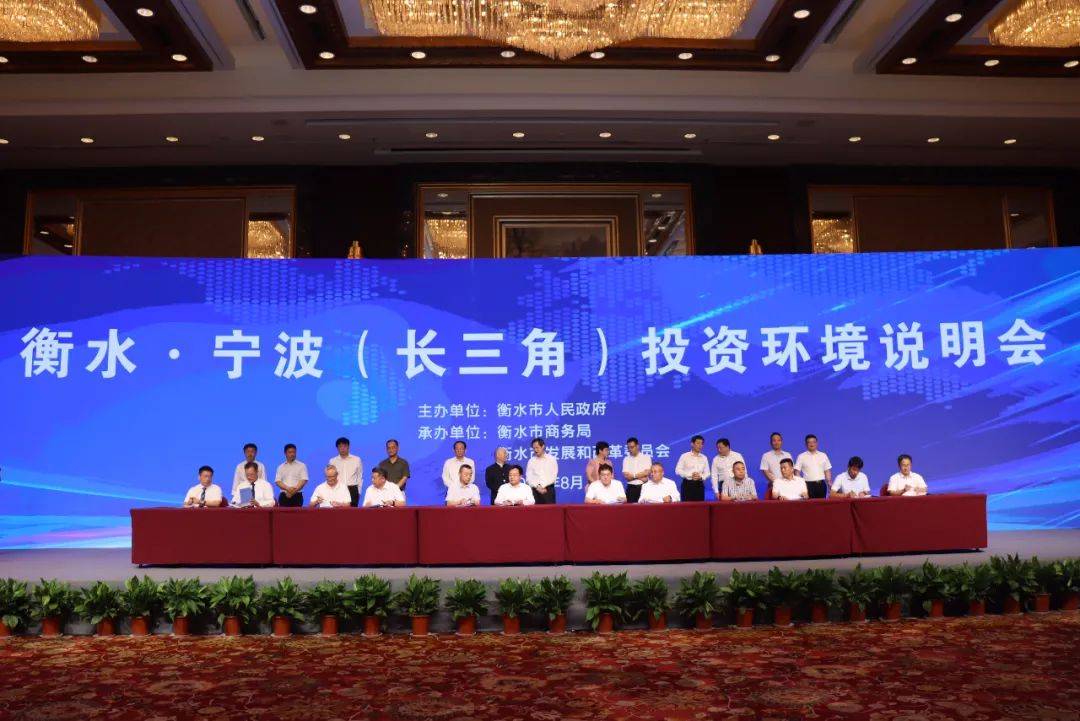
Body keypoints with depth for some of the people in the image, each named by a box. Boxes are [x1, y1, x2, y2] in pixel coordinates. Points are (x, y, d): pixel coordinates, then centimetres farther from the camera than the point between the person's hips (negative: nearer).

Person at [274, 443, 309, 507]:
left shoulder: (301, 466, 6)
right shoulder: (281, 467, 14)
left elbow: (304, 480, -3)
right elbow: (277, 481, 4)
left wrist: (294, 491, -14)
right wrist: (288, 488, -14)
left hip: (297, 496, -2)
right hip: (283, 496, 2)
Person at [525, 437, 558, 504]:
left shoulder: (551, 459, 4)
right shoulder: (531, 461, 9)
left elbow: (553, 476, -3)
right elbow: (529, 478, 3)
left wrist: (542, 486, -11)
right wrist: (537, 487, -11)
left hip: (548, 489, -1)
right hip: (535, 491, 1)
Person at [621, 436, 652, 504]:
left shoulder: (646, 457, 3)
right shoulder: (626, 459, 8)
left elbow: (647, 472, -9)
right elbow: (626, 475, -3)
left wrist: (633, 475, -4)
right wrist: (641, 477, -8)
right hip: (631, 487, 1)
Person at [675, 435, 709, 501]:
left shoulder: (704, 458, 11)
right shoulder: (684, 456, 0)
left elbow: (707, 472, 12)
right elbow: (678, 470, -4)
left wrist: (701, 477, -10)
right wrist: (690, 475, -15)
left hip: (699, 485, 3)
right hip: (687, 484, -3)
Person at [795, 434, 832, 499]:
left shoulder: (823, 455, 12)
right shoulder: (801, 457, 3)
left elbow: (827, 471, 13)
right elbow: (797, 472, 0)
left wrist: (830, 485, 5)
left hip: (821, 484, 3)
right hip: (808, 485, -3)